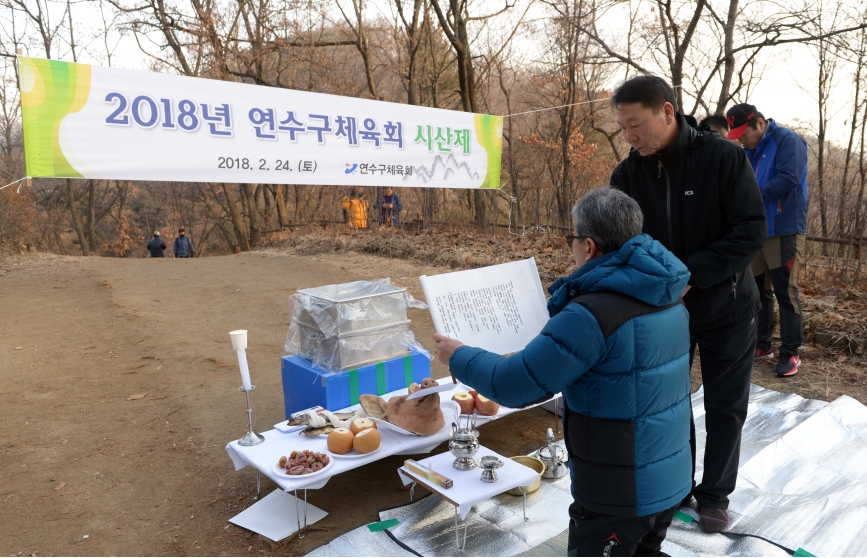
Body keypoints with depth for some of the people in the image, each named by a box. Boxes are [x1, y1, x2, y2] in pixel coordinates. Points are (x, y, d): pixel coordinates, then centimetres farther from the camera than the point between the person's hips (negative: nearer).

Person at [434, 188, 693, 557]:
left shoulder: (593, 313, -28)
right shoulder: (666, 297, 0)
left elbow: (514, 384, -24)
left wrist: (458, 357, -7)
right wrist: (563, 320, 25)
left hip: (620, 494, -7)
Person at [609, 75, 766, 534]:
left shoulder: (723, 157, -17)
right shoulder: (627, 175, -8)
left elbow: (752, 230, -19)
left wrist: (689, 275, -28)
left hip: (725, 307, -2)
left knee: (725, 406, 11)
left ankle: (714, 495, 31)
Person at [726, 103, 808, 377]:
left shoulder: (787, 141, -10)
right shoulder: (748, 152, 12)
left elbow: (788, 181, -22)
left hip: (785, 231, -7)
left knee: (785, 292, -3)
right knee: (758, 290, 12)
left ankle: (790, 353, 6)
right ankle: (762, 345, 23)